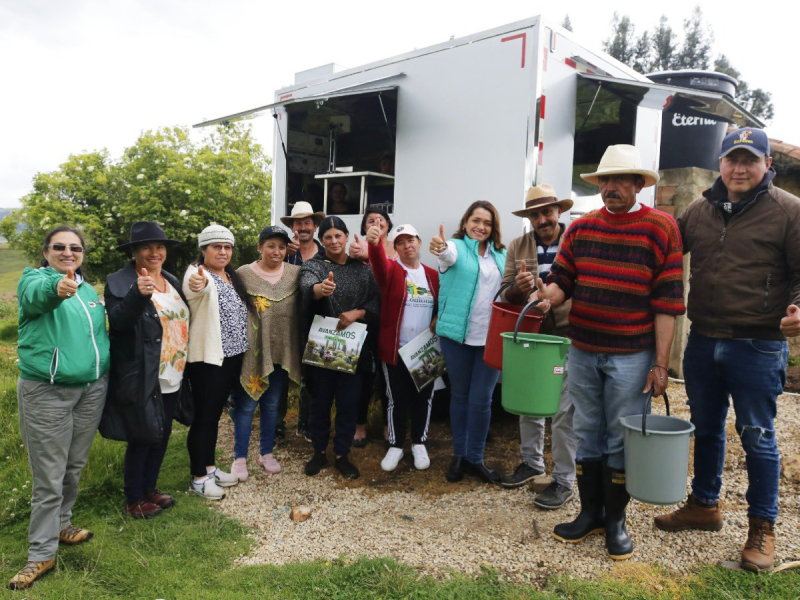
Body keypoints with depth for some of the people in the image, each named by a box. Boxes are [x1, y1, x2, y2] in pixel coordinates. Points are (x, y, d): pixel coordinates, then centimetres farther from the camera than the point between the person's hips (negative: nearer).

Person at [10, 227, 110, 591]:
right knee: (49, 476, -1)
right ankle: (41, 553, 13)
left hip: (92, 389, 6)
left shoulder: (89, 291, 12)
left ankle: (60, 523, 37)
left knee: (75, 466, 16)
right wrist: (58, 287, -54)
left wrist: (103, 371, 12)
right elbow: (37, 295, -31)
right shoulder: (35, 278, -6)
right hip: (46, 393, -5)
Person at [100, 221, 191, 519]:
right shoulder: (119, 282, -8)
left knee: (162, 436, 17)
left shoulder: (172, 281, 11)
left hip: (172, 378, 7)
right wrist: (138, 294, -36)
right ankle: (133, 500, 22)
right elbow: (117, 321, -24)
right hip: (142, 379, -7)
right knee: (142, 439, 4)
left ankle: (150, 488, 35)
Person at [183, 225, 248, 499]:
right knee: (204, 417, 2)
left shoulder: (232, 276, 11)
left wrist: (242, 348, 12)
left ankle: (210, 468, 31)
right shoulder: (198, 274, -14)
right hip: (207, 358, -8)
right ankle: (198, 478, 15)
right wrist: (197, 284, -63)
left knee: (215, 414, 18)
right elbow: (195, 289, -40)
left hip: (232, 356, 8)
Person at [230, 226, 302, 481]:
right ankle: (240, 458, 19)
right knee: (246, 404, 5)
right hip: (252, 351, -3)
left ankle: (267, 453, 30)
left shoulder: (295, 273, 2)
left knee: (271, 404, 15)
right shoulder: (244, 274, -5)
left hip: (281, 352, 3)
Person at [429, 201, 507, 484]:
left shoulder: (501, 254, 11)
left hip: (491, 337, 3)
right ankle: (459, 456, 25)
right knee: (460, 396, 11)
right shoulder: (457, 247, -2)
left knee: (481, 399, 4)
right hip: (458, 335, -2)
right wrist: (440, 248, -49)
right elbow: (449, 254, -26)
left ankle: (475, 459, 20)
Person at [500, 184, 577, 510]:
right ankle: (531, 462, 35)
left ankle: (564, 480, 14)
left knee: (564, 410, -1)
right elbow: (505, 295, 6)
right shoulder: (517, 247, 6)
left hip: (567, 335, -4)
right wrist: (518, 288, -16)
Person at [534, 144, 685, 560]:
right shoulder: (580, 227, 7)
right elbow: (562, 277, 8)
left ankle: (616, 521, 24)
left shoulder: (660, 227, -5)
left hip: (631, 355, -3)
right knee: (587, 436, 12)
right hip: (583, 351, 4)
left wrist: (660, 364, -10)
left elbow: (667, 300, -7)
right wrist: (549, 293, -17)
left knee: (621, 440, 7)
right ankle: (590, 513, 28)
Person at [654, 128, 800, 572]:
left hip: (758, 347, -4)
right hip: (703, 342, 5)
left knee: (757, 438, 7)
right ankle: (704, 505, 37)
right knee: (706, 429, 18)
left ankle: (762, 527, 26)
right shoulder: (699, 210, 7)